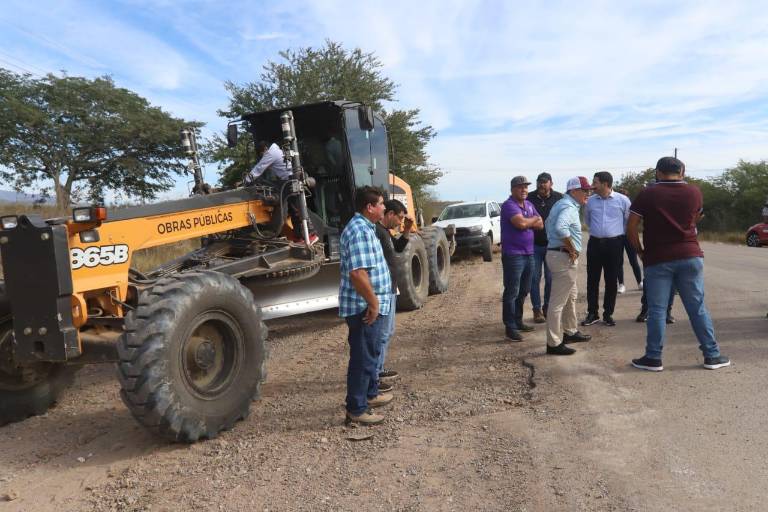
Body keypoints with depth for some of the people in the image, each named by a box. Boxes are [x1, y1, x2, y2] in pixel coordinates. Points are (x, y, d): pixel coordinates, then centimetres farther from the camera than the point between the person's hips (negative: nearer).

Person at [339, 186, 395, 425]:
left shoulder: (365, 228, 13)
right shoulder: (359, 231, -21)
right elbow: (357, 273, -29)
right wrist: (373, 303, -22)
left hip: (372, 306, 10)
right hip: (365, 308, -10)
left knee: (370, 352, 22)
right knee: (363, 357, -1)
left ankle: (370, 393, 38)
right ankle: (356, 409, 10)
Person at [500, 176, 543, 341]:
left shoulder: (529, 205, 15)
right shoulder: (509, 205, -11)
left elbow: (540, 224, 8)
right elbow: (521, 223, -24)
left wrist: (527, 222, -10)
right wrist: (534, 219, -5)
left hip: (528, 253, 8)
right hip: (513, 255, -8)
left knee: (523, 291, 14)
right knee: (512, 292, -4)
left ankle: (518, 321, 25)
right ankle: (510, 327, 1)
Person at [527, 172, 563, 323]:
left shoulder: (559, 198, -1)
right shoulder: (529, 198, -2)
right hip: (534, 245, 0)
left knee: (551, 279, 7)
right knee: (535, 278, 3)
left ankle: (548, 307, 21)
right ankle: (537, 309, 13)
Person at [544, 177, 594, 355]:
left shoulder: (561, 204, 15)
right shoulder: (569, 207, -17)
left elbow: (548, 224, 29)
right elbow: (560, 228, -36)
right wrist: (572, 249, -22)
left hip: (555, 252, 11)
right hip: (564, 258, -11)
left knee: (571, 296, 23)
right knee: (558, 302, -7)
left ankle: (570, 332, 36)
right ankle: (554, 344, -2)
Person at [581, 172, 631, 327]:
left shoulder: (622, 200, -5)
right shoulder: (591, 201, 4)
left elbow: (629, 220, 7)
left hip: (614, 244, -2)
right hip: (594, 243, 3)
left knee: (611, 280, 4)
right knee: (592, 279, 3)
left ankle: (608, 314, 15)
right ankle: (592, 313, 13)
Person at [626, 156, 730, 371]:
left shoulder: (647, 194, -5)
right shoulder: (694, 192, 5)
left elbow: (631, 227, -7)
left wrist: (640, 252, 3)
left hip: (657, 259, -3)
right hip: (690, 256, 3)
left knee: (656, 310, 2)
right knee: (698, 307, 11)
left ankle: (653, 358, 8)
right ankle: (712, 355, 19)